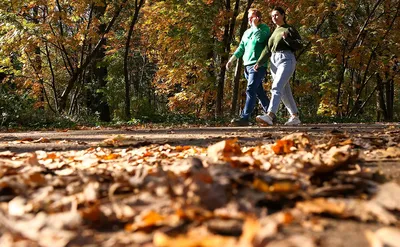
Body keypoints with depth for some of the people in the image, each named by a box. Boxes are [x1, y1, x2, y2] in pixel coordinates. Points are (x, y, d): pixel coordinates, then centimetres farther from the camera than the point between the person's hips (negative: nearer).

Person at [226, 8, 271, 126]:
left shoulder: (265, 29, 0)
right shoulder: (247, 32, 21)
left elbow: (259, 39, -20)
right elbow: (241, 48, 21)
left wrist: (255, 25, -9)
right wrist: (231, 60, 13)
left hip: (258, 66, -8)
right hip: (247, 65, 8)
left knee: (250, 91, -17)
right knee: (259, 92, 11)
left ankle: (245, 118, -24)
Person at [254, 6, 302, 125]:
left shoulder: (290, 29, 7)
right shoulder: (273, 32, 25)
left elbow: (299, 45, -2)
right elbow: (267, 49, 18)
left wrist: (287, 38, -17)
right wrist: (259, 62, 5)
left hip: (286, 59, -7)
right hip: (274, 61, 7)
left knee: (277, 87, -24)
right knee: (285, 92, 7)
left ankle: (270, 116, -38)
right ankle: (295, 117, 16)